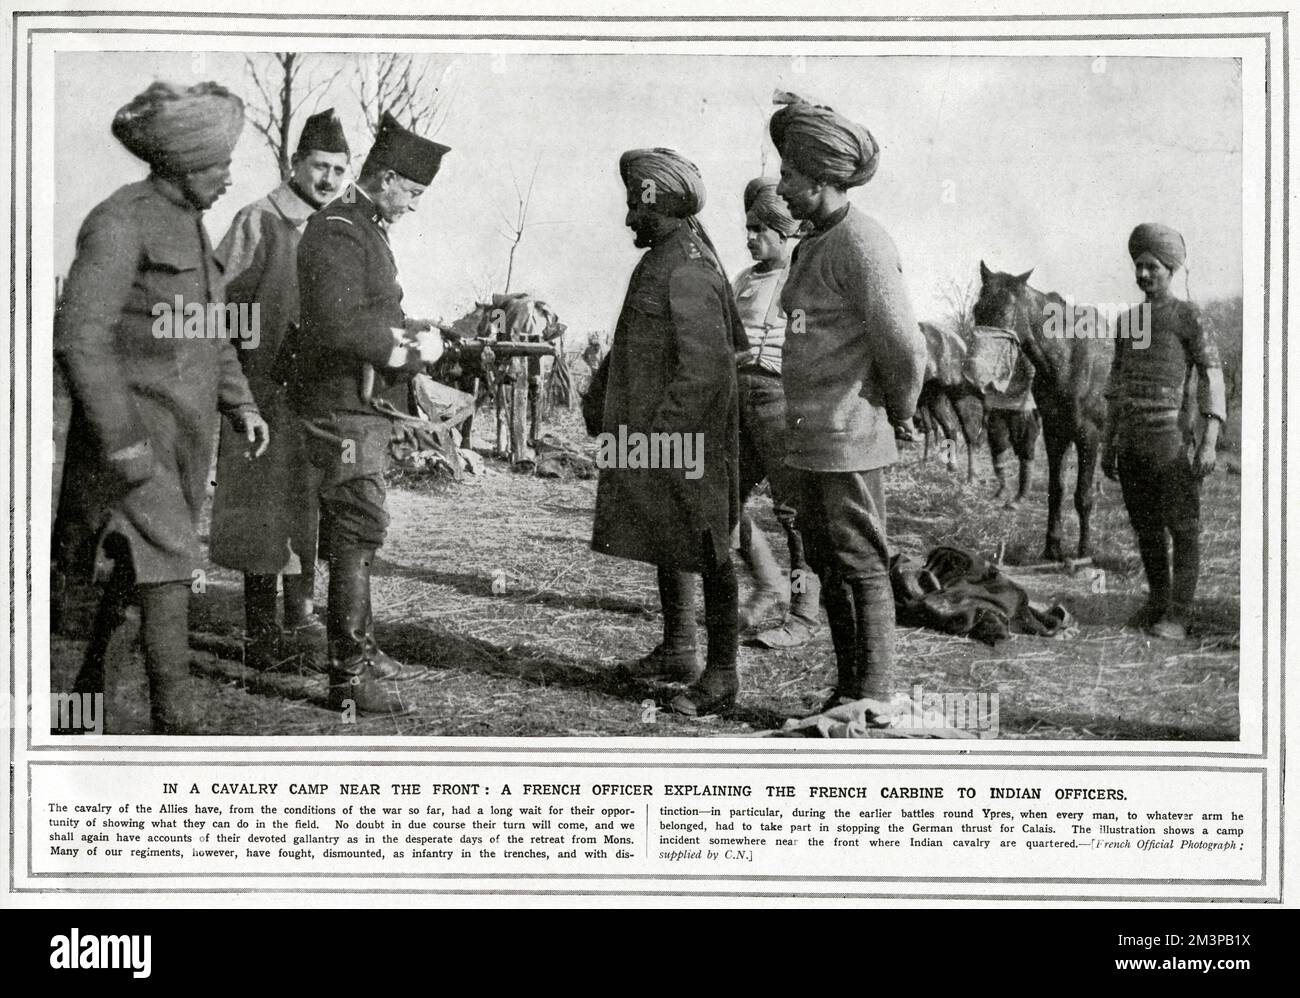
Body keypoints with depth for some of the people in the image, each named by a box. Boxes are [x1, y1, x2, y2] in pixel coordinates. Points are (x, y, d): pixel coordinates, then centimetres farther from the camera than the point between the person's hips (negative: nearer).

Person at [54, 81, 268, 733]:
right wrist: (121, 441, -23)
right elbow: (78, 336, -21)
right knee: (166, 564, -12)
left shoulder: (189, 225, 14)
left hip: (187, 430, 8)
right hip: (135, 426, -8)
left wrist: (240, 404, 12)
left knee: (134, 566, 14)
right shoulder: (121, 222, -14)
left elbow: (210, 332, 23)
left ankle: (90, 680, 30)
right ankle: (176, 724, -8)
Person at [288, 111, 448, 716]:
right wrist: (410, 349, -17)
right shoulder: (336, 234, -16)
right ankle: (348, 677, -7)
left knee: (353, 532, 16)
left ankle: (359, 649, 27)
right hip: (341, 407, -10)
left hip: (364, 406, 10)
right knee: (359, 532, -10)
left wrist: (411, 338, 7)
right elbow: (341, 327, -27)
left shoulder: (366, 229, 17)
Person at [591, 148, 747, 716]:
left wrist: (663, 432, -25)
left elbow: (706, 366, -24)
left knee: (703, 549, -3)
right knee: (666, 544, 19)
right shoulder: (663, 259, 13)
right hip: (655, 438, 10)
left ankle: (721, 674, 4)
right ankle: (678, 650, 32)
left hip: (683, 439, -10)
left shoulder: (687, 270, -19)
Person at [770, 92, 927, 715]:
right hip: (811, 440, 10)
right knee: (828, 567, 14)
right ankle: (848, 689, 25)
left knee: (862, 567, -2)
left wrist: (897, 411, -4)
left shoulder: (861, 244, -15)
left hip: (849, 441, -9)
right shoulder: (812, 244, 15)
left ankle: (874, 699, 6)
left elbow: (904, 349, -19)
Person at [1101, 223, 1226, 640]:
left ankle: (1178, 616, -1)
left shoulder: (1190, 319, -3)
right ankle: (1157, 602, 24)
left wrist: (1209, 443, -16)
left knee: (1182, 527, -3)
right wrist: (1107, 444, 16)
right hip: (1131, 442, 6)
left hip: (1173, 441, -6)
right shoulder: (1128, 321, 15)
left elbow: (1213, 380, -8)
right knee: (1145, 527, 12)